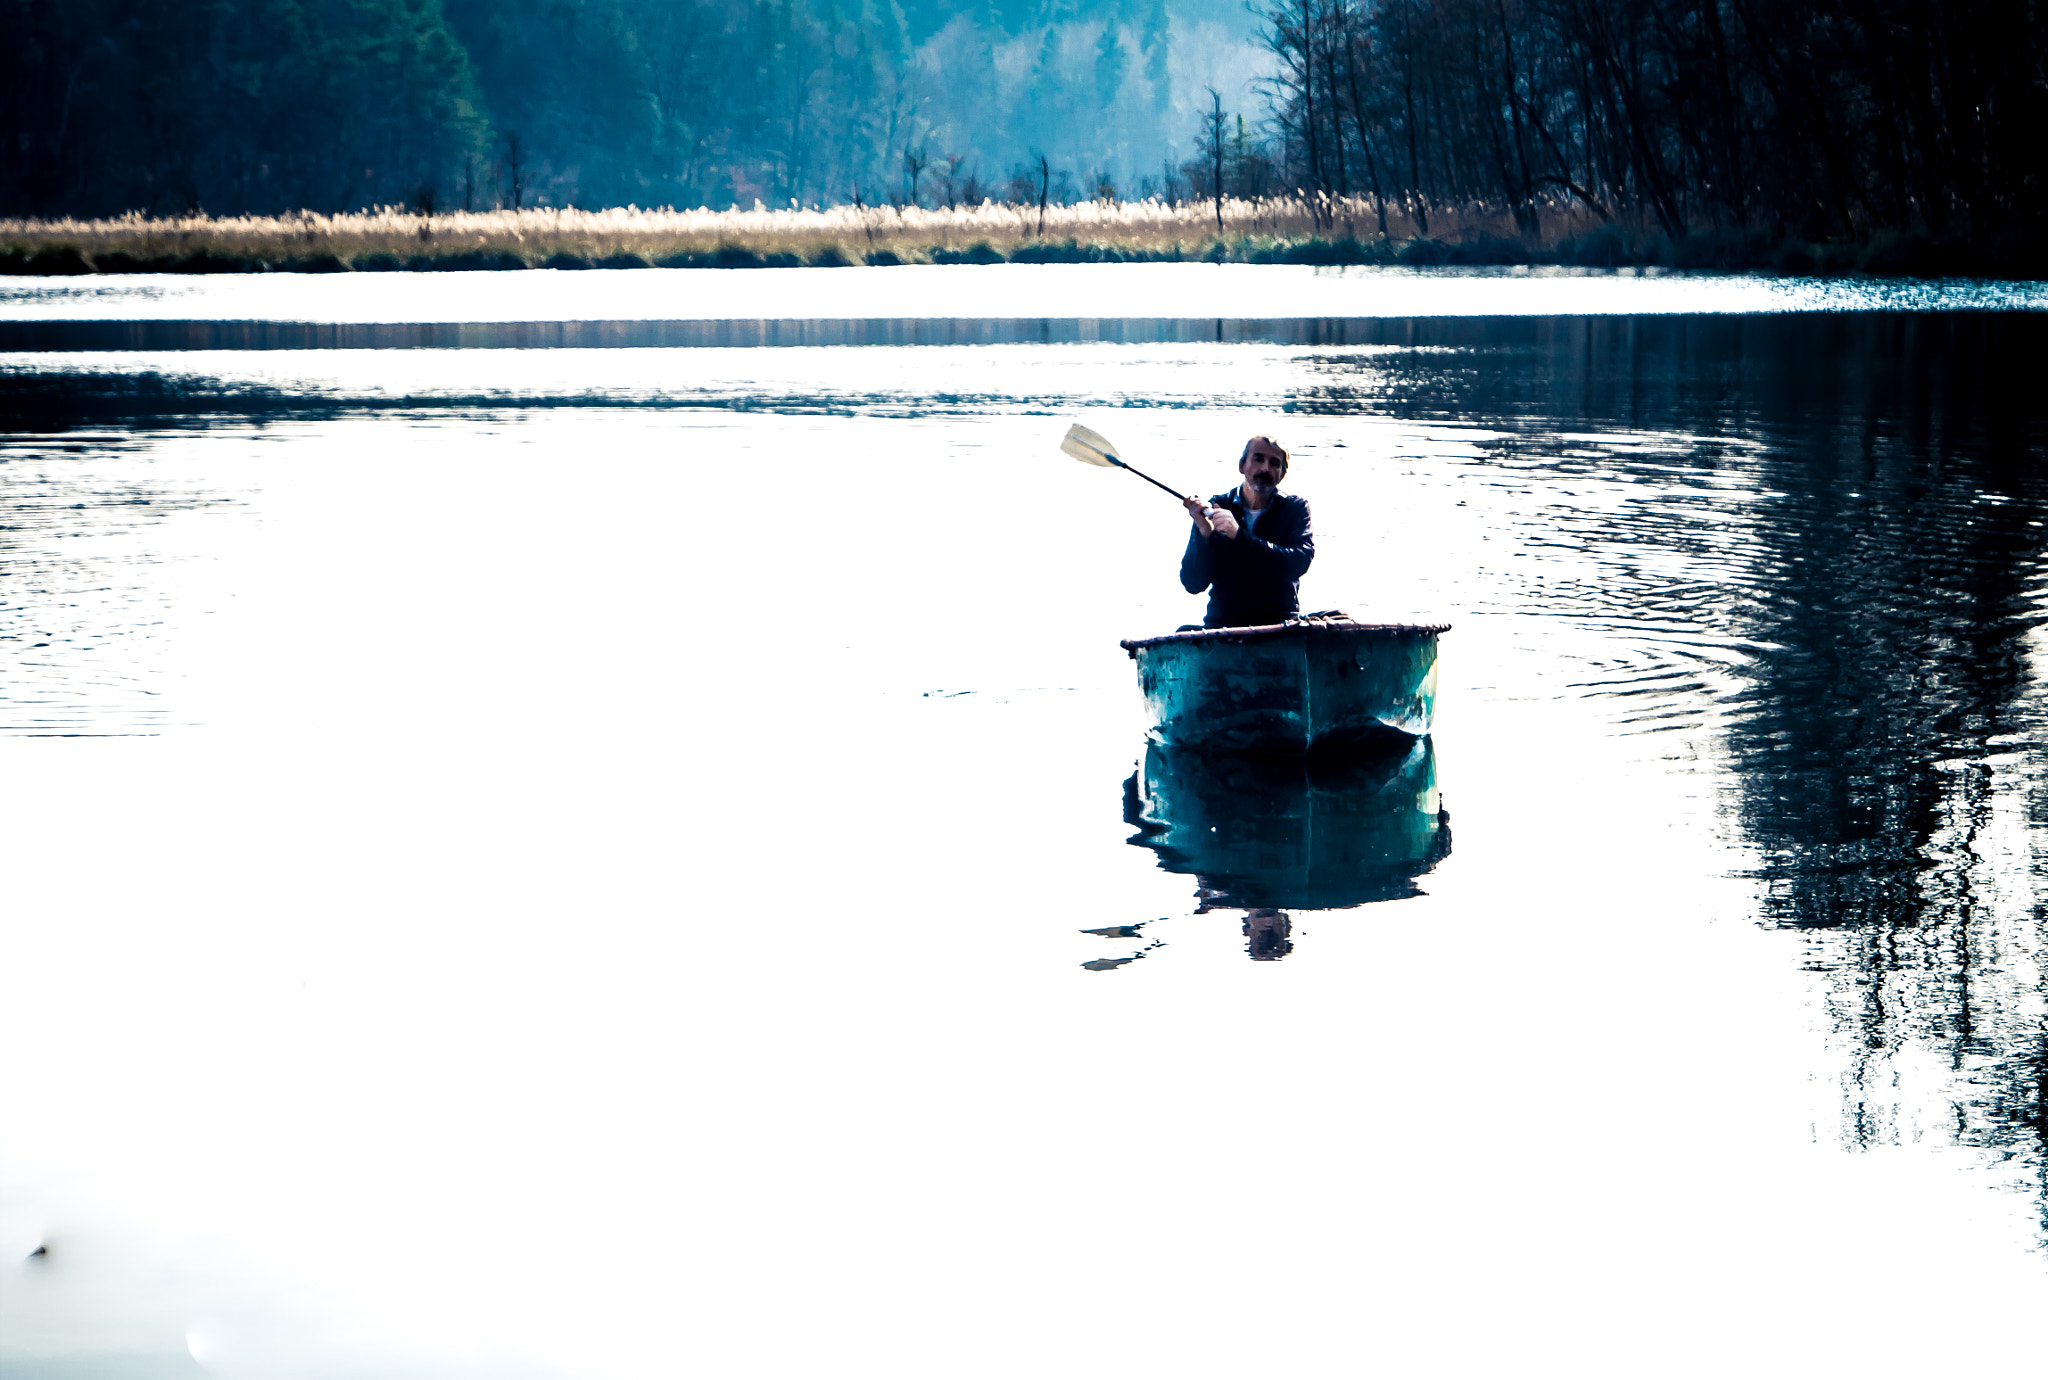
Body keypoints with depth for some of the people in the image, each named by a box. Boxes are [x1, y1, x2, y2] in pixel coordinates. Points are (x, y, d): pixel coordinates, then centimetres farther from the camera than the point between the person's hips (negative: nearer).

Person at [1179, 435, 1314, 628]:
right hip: (1222, 624, 1)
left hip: (1280, 623, -1)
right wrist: (1204, 534, -17)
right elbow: (1192, 585, 0)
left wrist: (1239, 535, -20)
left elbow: (1299, 563, -14)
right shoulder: (1214, 509, 6)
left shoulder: (1295, 509, 6)